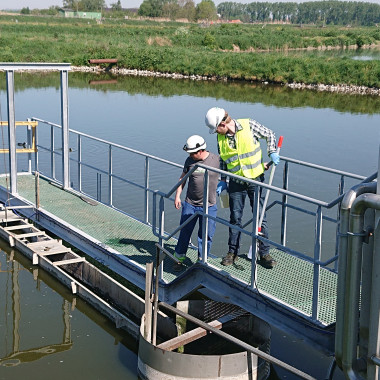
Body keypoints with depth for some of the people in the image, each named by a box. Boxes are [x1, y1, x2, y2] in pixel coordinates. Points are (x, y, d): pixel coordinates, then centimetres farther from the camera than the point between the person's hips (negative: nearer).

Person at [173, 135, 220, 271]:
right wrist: (177, 196, 6)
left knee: (206, 235, 5)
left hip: (209, 206, -2)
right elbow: (182, 178, 11)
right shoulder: (190, 160, 0)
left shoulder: (217, 160, -7)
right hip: (190, 204, 2)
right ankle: (179, 258, 23)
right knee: (185, 232, 7)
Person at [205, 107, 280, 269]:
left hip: (255, 178, -3)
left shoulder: (249, 125, -11)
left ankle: (264, 253, 11)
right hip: (236, 182, 3)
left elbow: (269, 134, 3)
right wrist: (223, 181, 8)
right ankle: (232, 252, 20)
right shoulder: (221, 137, 0)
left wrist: (272, 153, -9)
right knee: (235, 218, 7)